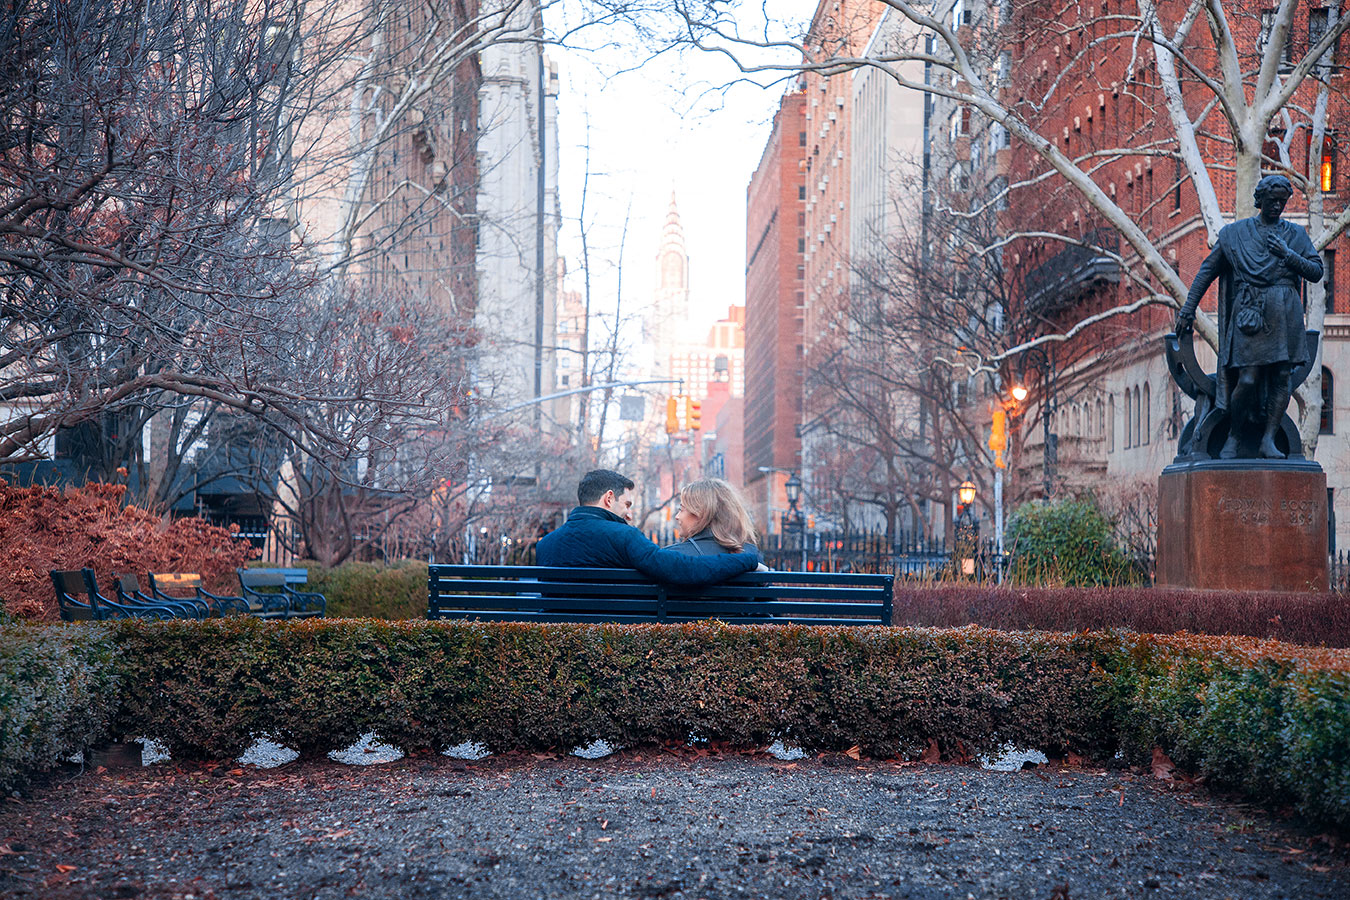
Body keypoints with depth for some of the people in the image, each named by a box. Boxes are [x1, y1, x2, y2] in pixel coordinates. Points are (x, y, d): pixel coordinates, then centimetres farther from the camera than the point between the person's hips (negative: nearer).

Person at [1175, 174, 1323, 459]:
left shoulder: (1296, 234, 16)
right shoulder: (1235, 233, 12)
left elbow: (1317, 272, 10)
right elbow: (1207, 271, 14)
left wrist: (1287, 254, -4)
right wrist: (1188, 310, 10)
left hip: (1285, 314, 2)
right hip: (1250, 314, -2)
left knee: (1282, 377, -5)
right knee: (1248, 379, -12)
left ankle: (1268, 440, 0)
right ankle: (1232, 438, 4)